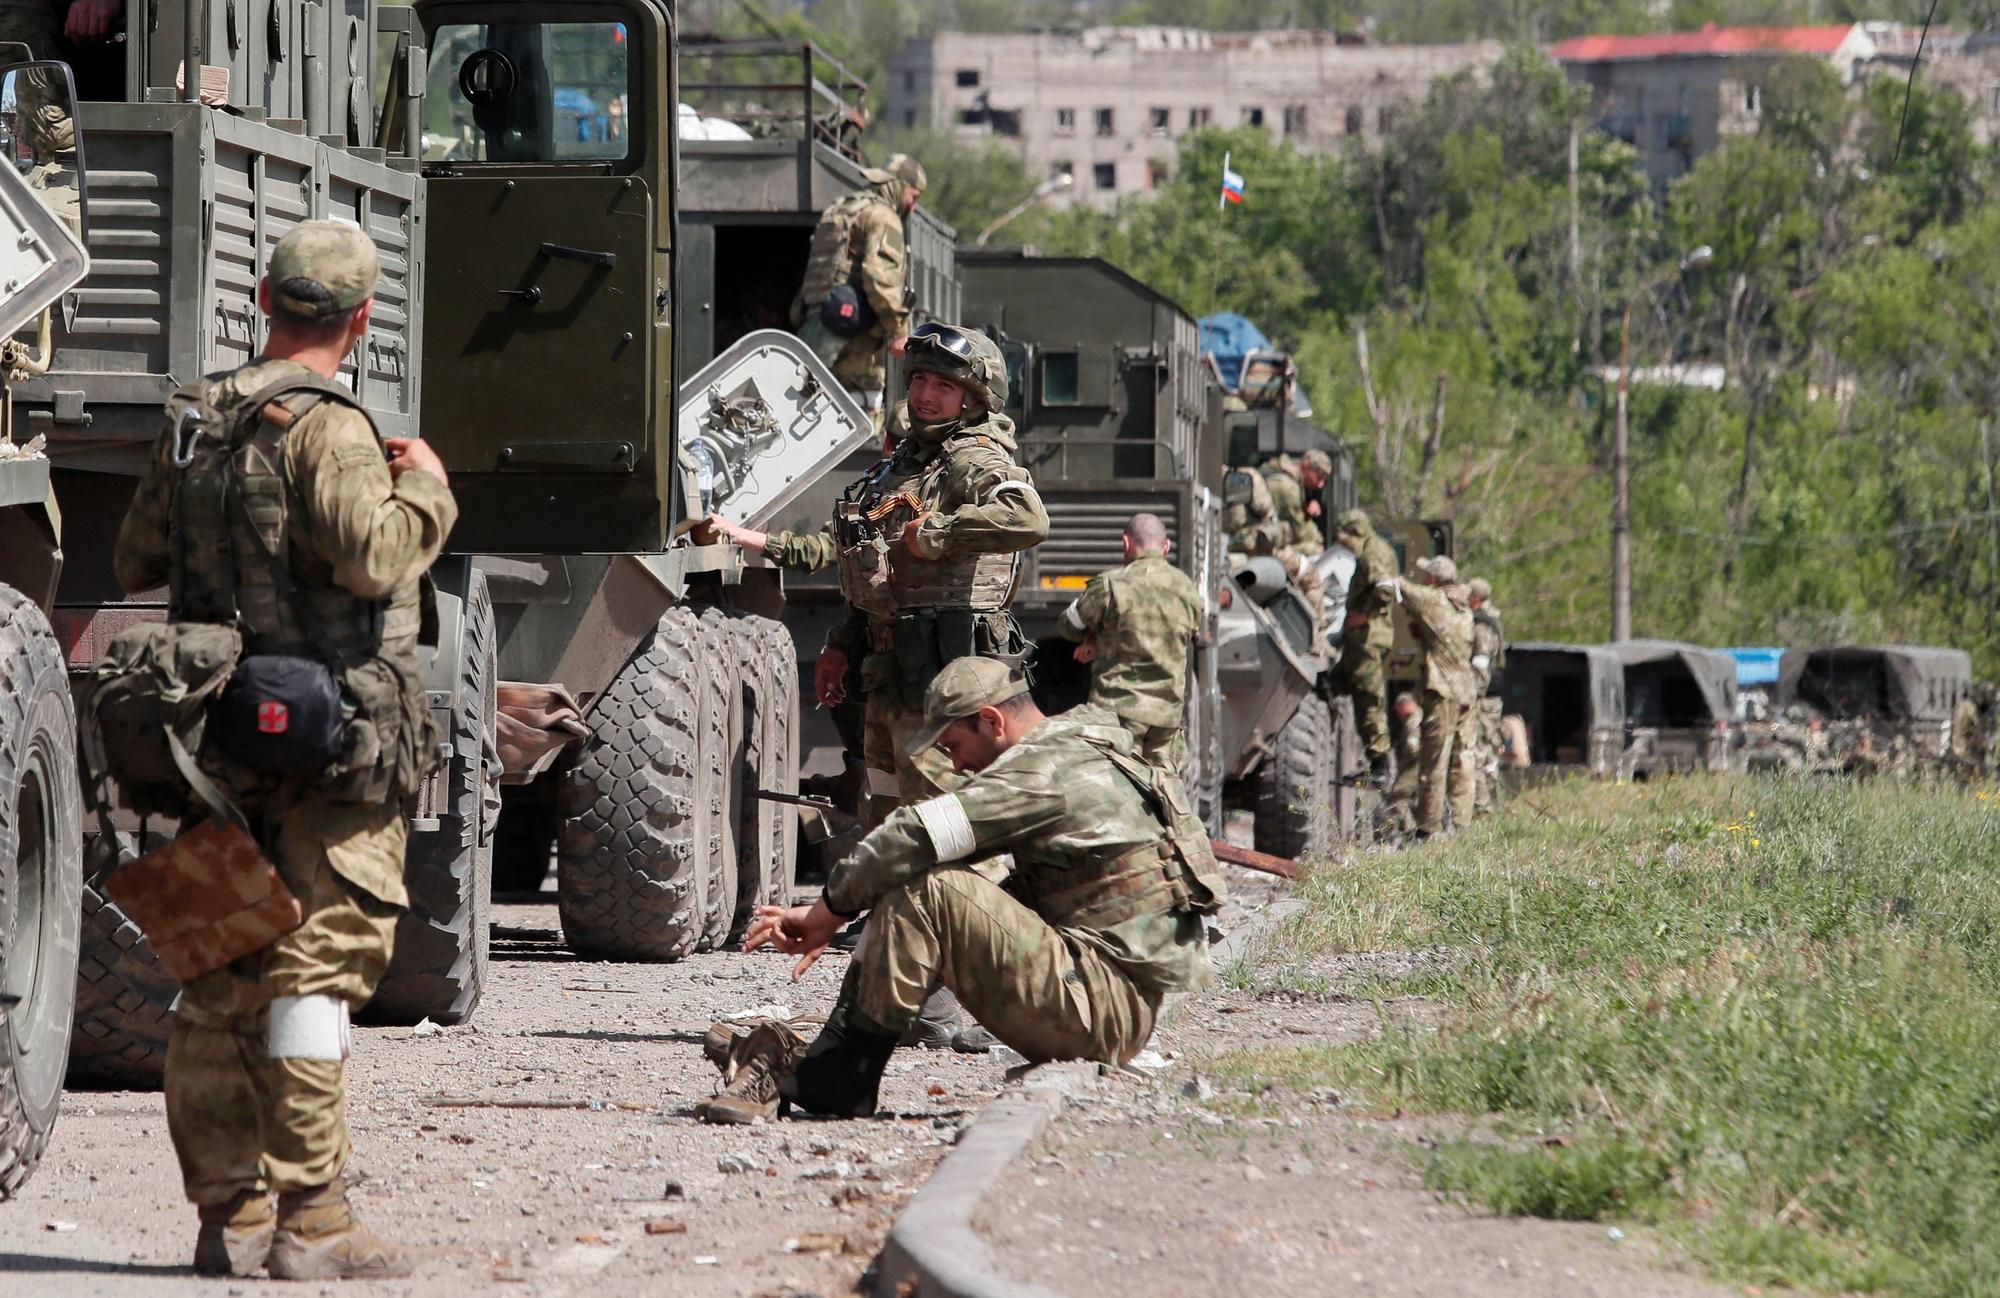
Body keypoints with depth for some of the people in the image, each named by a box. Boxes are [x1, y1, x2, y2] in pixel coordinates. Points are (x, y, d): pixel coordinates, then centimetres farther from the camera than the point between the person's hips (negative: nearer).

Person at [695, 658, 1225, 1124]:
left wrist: (825, 912, -8)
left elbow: (918, 835, -19)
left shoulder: (1045, 768, -13)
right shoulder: (1077, 755, 19)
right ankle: (813, 1066, -1)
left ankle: (823, 1082, -17)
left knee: (925, 893, -20)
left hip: (1104, 1008, -10)